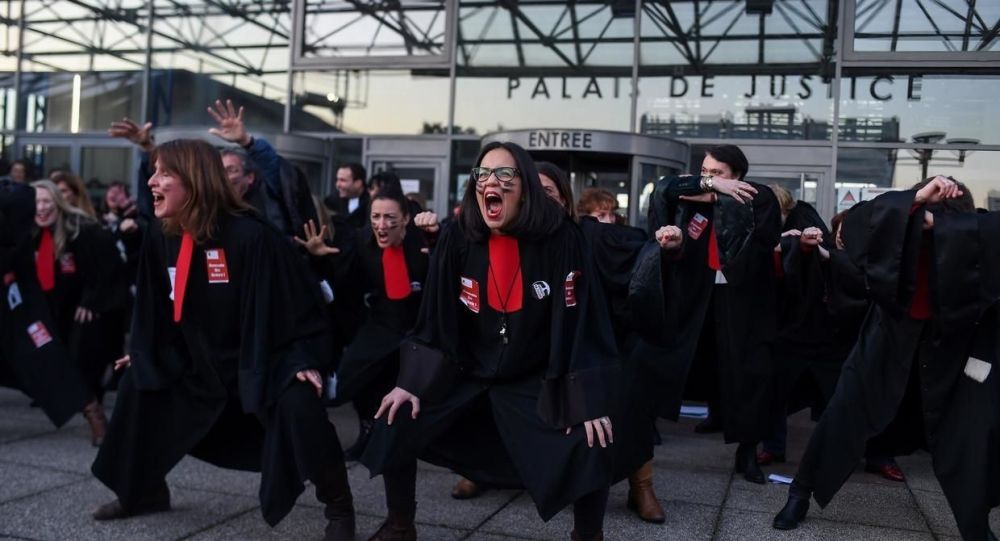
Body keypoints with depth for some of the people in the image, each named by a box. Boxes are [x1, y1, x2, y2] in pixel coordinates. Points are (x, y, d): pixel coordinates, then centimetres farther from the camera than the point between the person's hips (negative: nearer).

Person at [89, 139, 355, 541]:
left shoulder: (250, 236, -25)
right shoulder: (161, 240, -3)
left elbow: (296, 300, -23)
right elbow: (156, 305, 13)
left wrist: (306, 360, -27)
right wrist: (145, 354, 18)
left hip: (264, 359, -7)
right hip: (202, 361, 8)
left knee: (299, 406, -32)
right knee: (137, 386, 9)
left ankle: (338, 507, -11)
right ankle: (143, 492, 31)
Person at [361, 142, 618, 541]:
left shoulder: (561, 240, -17)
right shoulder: (458, 239, -9)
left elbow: (580, 322, -17)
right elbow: (435, 318, -3)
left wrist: (588, 403, -20)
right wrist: (411, 382, -9)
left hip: (536, 381, -2)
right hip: (464, 373, 3)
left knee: (589, 448, -21)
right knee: (395, 426, -9)